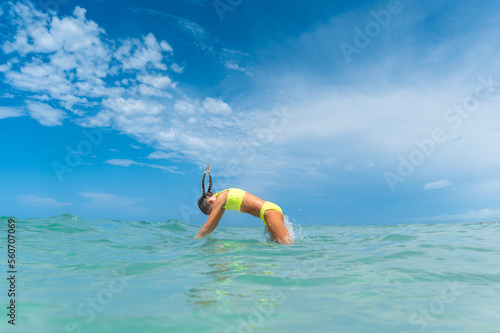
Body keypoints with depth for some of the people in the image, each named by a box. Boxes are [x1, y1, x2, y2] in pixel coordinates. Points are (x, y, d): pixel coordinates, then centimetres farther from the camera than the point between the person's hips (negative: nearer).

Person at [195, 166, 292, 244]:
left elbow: (207, 227, -7)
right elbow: (213, 226, 27)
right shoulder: (224, 200, 17)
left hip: (269, 211, -10)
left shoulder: (220, 198, -10)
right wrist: (200, 237, 28)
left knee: (286, 244, -18)